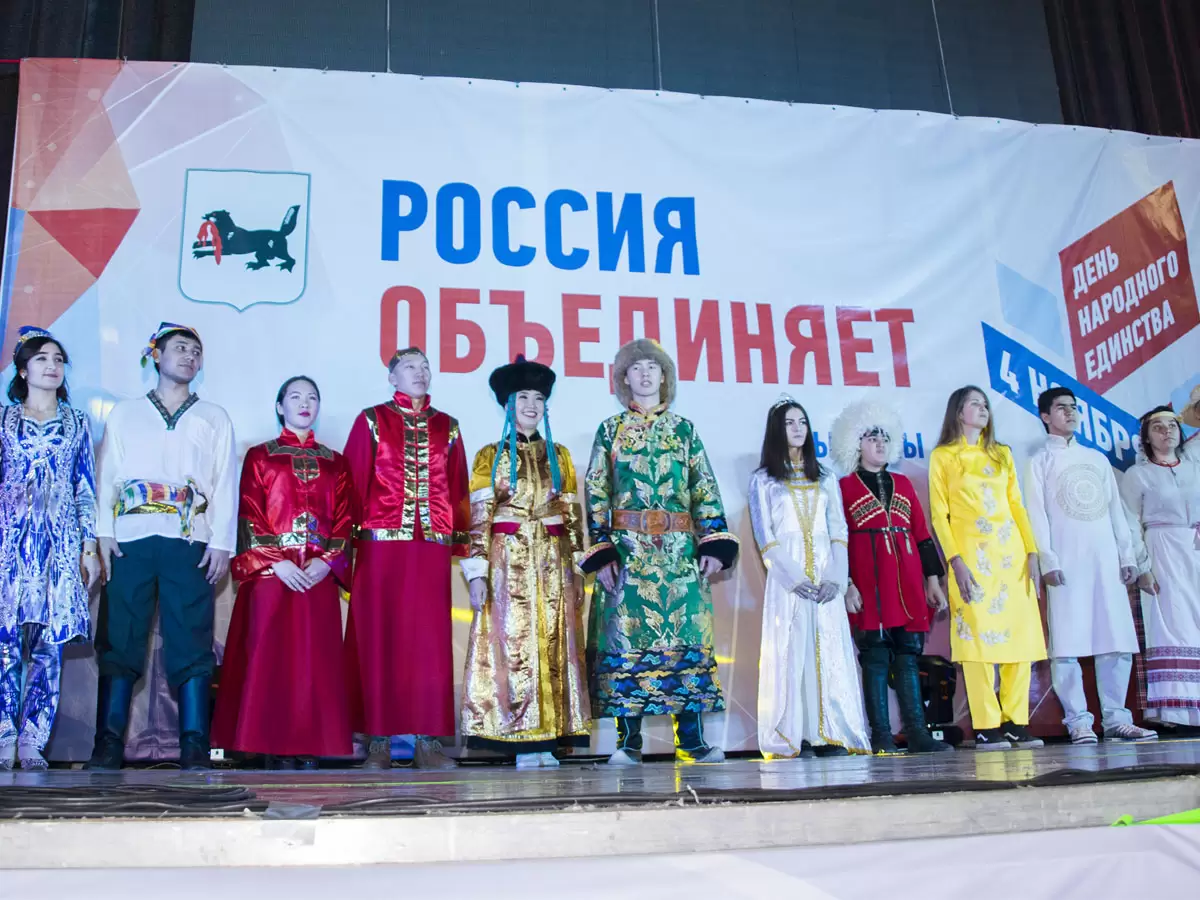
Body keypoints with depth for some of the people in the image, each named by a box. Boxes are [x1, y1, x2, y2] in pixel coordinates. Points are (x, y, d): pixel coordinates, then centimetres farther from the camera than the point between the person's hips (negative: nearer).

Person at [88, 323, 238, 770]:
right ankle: (109, 743, 2)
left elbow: (226, 483, 9)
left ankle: (194, 746, -4)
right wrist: (103, 532, -2)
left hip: (190, 542, 0)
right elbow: (106, 476, 11)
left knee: (191, 643, -5)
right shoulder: (124, 413, 18)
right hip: (130, 540, 1)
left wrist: (222, 543, -2)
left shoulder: (215, 418, 17)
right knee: (119, 640, -2)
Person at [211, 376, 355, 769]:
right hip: (271, 571, -2)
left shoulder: (335, 462, 15)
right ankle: (273, 747, -1)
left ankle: (310, 747, 3)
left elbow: (344, 519, 8)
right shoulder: (259, 456, 8)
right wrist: (276, 561, -13)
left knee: (315, 659, 0)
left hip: (319, 575, 2)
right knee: (270, 657, -5)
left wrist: (327, 560, -9)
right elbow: (249, 516, -1)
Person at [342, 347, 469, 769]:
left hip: (432, 545, 2)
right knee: (380, 638, 0)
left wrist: (462, 539, 7)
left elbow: (458, 489, 13)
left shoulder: (446, 427, 14)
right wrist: (346, 539, -4)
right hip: (381, 543, -2)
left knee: (430, 639, 1)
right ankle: (379, 738, 6)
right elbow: (353, 482, 2)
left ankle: (427, 739, 6)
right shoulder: (371, 420, 7)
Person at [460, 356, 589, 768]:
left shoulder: (559, 454, 13)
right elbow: (477, 517, -2)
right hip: (508, 561, -3)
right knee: (511, 645, -4)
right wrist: (477, 572, -10)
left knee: (553, 647, 1)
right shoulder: (490, 455, 5)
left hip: (553, 563, 3)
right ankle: (523, 743, 0)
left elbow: (572, 516, 11)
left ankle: (546, 742, 6)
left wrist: (577, 570, 5)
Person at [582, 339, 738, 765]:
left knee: (685, 634, -3)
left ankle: (691, 740, 2)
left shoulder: (684, 430, 13)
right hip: (628, 549, -1)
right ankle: (629, 741, -1)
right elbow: (596, 495, 4)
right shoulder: (609, 430, 10)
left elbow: (706, 490, 9)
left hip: (679, 549, 1)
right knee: (628, 636, -5)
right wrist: (601, 552, -6)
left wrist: (713, 543, -3)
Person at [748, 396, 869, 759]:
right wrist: (794, 578, -13)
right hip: (787, 580, -3)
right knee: (791, 651, -6)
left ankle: (829, 735, 0)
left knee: (831, 651, -2)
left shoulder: (825, 478, 17)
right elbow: (764, 537, -2)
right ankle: (793, 738, -4)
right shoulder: (763, 480, 7)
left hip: (826, 580, 3)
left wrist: (834, 578, -6)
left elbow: (839, 532, 9)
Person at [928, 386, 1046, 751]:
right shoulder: (943, 456, 6)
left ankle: (1016, 723, 6)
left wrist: (1032, 552, 3)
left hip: (1011, 554, 4)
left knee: (1020, 637, 0)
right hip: (971, 556, -4)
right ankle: (987, 727, -4)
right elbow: (939, 514, 0)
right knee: (977, 637, -8)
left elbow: (1017, 505, 15)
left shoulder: (1002, 454, 18)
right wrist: (955, 560, -11)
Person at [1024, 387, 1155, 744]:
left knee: (1118, 640, 1)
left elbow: (1115, 509, 16)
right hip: (1066, 564, -4)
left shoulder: (1097, 458, 20)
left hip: (1105, 560, 4)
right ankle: (1078, 721, -2)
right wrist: (1047, 560, -13)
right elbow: (1036, 513, -3)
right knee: (1067, 644, -7)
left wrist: (1127, 555, 8)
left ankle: (1115, 718, 7)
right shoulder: (1040, 461, 7)